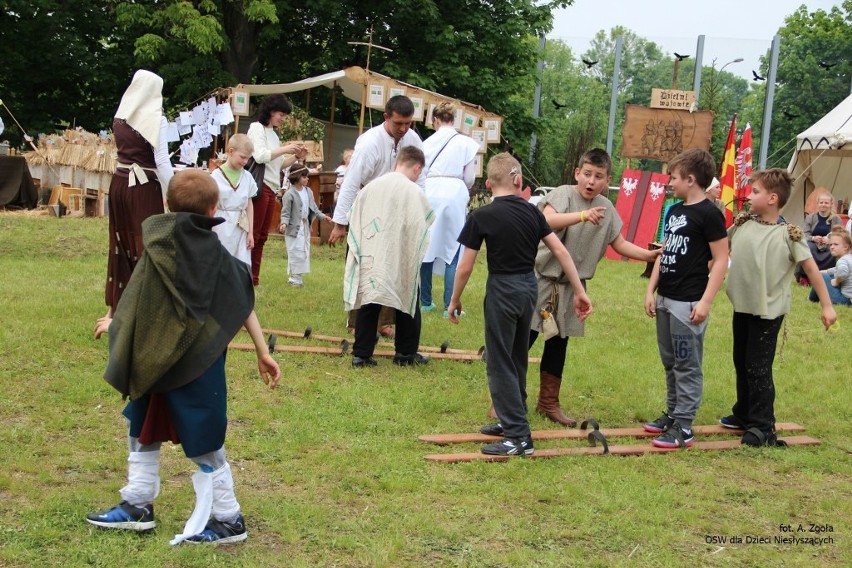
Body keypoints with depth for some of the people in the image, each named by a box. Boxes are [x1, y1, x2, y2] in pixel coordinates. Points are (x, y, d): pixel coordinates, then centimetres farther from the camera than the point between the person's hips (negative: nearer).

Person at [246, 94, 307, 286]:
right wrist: (285, 149, -15)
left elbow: (278, 164, 22)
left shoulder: (273, 134, 21)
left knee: (262, 236, 8)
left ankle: (253, 278, 10)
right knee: (253, 234, -10)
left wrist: (296, 157, 9)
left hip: (271, 189, 9)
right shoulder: (257, 128, -4)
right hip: (259, 186, -9)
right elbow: (260, 156, -18)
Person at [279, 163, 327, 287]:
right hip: (294, 227, -8)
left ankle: (297, 276, 21)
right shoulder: (289, 194, -15)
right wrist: (284, 223, -30)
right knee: (295, 251, -6)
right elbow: (285, 212, -15)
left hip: (305, 226, 8)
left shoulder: (308, 191, 7)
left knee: (305, 251, 12)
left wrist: (322, 216, 2)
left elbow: (313, 208, 14)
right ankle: (294, 278, 1)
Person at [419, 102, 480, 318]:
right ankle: (449, 306, -2)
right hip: (454, 195, -2)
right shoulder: (465, 143, 1)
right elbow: (470, 178, 5)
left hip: (429, 193, 2)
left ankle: (426, 301, 17)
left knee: (427, 249, 11)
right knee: (452, 252, 1)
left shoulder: (428, 142, 7)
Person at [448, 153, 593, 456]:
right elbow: (561, 251, 2)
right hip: (529, 287, 6)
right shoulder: (531, 212, 3)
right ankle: (512, 420, 32)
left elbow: (465, 266, -9)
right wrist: (579, 292, 8)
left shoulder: (481, 217, -11)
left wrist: (454, 300, 5)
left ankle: (519, 436, -4)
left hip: (502, 289, -6)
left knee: (500, 363, -1)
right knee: (517, 358, 20)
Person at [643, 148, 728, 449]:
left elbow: (721, 260, -13)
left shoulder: (709, 214, -12)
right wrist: (651, 290, 12)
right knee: (670, 362, 15)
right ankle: (672, 413, 26)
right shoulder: (674, 211, 12)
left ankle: (683, 427, 0)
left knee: (687, 366, -3)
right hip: (665, 299, 8)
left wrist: (705, 301, -17)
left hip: (688, 303, -8)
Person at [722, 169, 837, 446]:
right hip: (742, 307, 6)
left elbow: (811, 268, -10)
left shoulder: (788, 234, -14)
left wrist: (826, 305, -9)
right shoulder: (741, 224, 0)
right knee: (741, 364, 18)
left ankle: (763, 428, 5)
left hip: (768, 311, -6)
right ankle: (744, 414, 35)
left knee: (758, 368, -4)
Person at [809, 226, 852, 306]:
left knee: (822, 276, 1)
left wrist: (836, 281, -22)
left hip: (844, 300, -11)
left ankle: (812, 299, 23)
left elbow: (843, 271, -41)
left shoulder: (842, 261, -16)